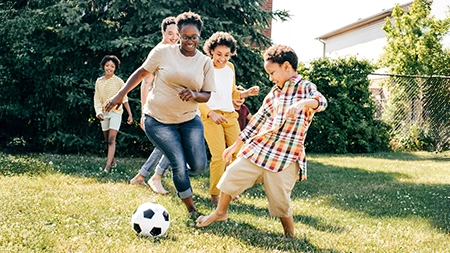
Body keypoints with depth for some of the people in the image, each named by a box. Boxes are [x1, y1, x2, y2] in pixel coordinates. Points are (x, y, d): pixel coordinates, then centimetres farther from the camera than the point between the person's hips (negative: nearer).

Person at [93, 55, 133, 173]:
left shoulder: (119, 81, -5)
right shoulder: (99, 81, 5)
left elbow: (124, 99, -1)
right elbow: (97, 98, 2)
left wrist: (130, 114, -2)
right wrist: (99, 112, -14)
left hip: (115, 112, -4)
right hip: (104, 113, 5)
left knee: (111, 140, -14)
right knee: (107, 140, 12)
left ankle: (107, 167, -22)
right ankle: (113, 162, 29)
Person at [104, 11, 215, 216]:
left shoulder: (205, 62, -1)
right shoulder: (163, 52, -9)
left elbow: (207, 95, 1)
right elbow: (141, 72, 1)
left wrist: (194, 95, -22)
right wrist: (120, 95, -4)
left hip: (189, 120, 3)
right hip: (158, 120, -3)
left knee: (199, 166, -7)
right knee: (179, 165, -9)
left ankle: (179, 178, 30)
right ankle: (191, 210, 11)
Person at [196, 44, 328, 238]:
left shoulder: (305, 87, -5)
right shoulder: (275, 91, 13)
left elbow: (321, 101, -27)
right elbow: (259, 118, 18)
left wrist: (303, 103, -50)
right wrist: (235, 145, 18)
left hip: (286, 157, -6)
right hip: (258, 148, 6)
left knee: (280, 201, -7)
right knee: (232, 174, 5)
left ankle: (290, 236, 16)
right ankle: (220, 213, 26)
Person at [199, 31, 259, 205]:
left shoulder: (230, 67, 12)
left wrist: (247, 93, 3)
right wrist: (211, 113, -24)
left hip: (230, 114, 6)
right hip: (210, 115, -6)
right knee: (219, 154, -15)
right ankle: (214, 195, -3)